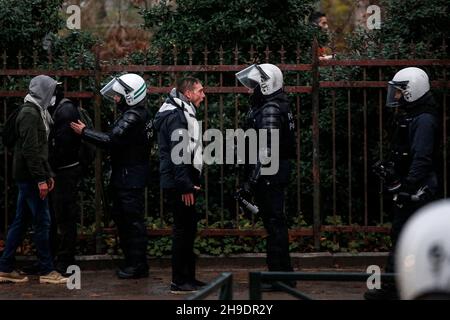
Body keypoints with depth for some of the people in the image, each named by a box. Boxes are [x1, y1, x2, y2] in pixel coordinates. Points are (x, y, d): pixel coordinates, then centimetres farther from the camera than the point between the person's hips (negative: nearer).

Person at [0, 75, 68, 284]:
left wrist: (49, 174, 18)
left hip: (28, 178, 10)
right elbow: (30, 150, -21)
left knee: (20, 222, 10)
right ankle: (46, 271, -1)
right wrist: (41, 179, -21)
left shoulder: (37, 112, 17)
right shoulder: (29, 114, -15)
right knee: (42, 222, -6)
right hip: (30, 177, -10)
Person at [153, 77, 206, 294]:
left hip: (183, 183, 10)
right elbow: (177, 154, -22)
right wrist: (185, 186, -24)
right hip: (179, 184, -10)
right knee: (183, 229, -7)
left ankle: (188, 277, 19)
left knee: (188, 228, 13)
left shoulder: (184, 113, 19)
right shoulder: (176, 116, -14)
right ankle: (179, 282, -4)